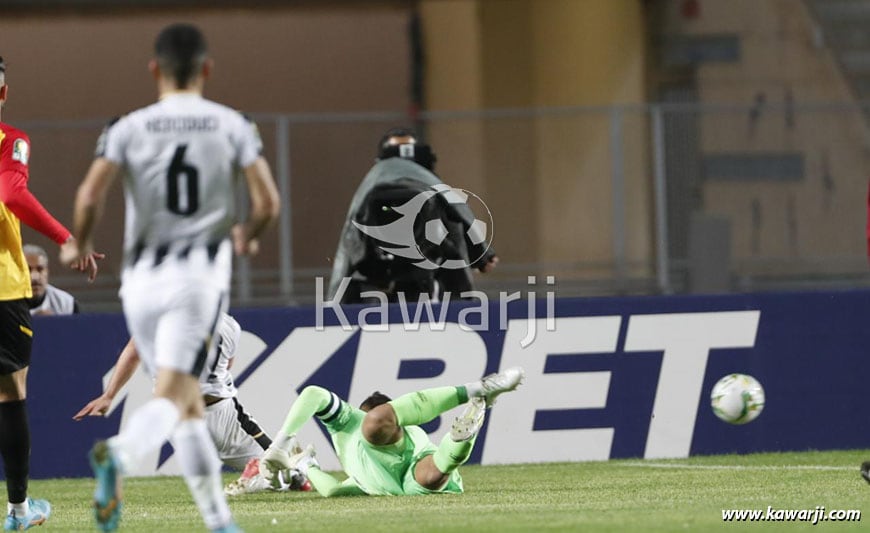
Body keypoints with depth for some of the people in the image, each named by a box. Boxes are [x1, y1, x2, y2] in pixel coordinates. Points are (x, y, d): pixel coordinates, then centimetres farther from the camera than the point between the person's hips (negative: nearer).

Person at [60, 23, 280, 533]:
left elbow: (90, 197, -10)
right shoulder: (233, 126, 3)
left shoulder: (128, 128, 3)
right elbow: (268, 202, -3)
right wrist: (246, 236, 19)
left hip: (142, 279, 2)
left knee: (189, 402, 15)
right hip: (201, 275, -2)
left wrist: (81, 247, 10)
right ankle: (122, 453, -42)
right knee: (172, 398, -10)